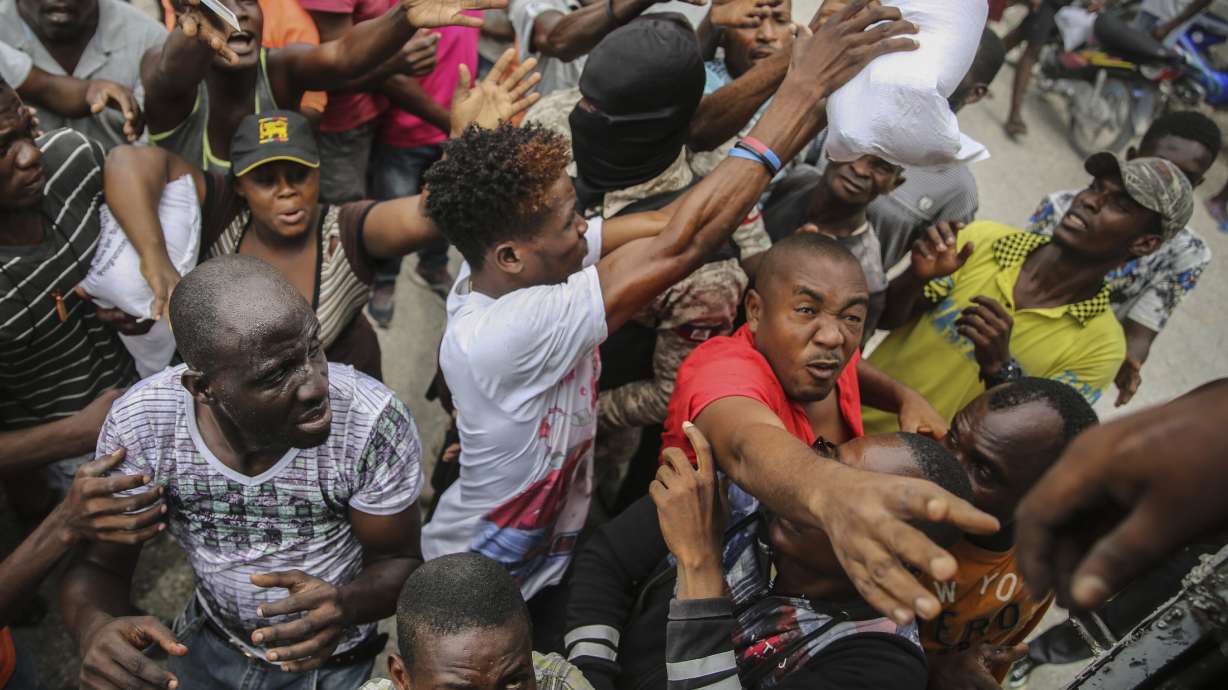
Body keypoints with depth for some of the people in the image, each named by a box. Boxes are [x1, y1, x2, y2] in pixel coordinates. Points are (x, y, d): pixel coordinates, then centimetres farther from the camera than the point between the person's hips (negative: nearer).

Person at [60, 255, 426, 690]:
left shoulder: (374, 424, -32)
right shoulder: (139, 425, -24)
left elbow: (399, 563, -19)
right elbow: (97, 565, -12)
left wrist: (345, 605, -41)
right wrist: (95, 627, -35)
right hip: (209, 642, 3)